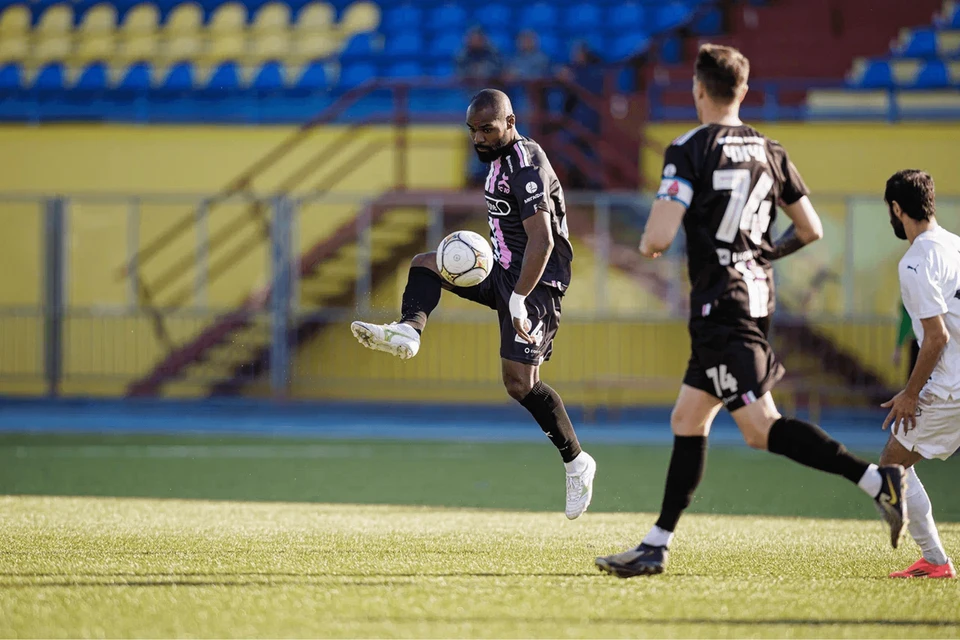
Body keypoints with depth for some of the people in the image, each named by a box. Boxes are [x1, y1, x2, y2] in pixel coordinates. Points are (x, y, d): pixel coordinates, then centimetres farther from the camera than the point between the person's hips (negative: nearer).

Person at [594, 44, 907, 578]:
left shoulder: (689, 152, -11)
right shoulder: (770, 153, 9)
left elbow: (658, 238, -18)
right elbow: (812, 229, 13)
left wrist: (647, 245, 6)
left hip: (720, 305, -8)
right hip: (757, 298, 8)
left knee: (761, 429, -12)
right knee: (688, 421, 14)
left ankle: (876, 480, -22)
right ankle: (657, 547, 14)